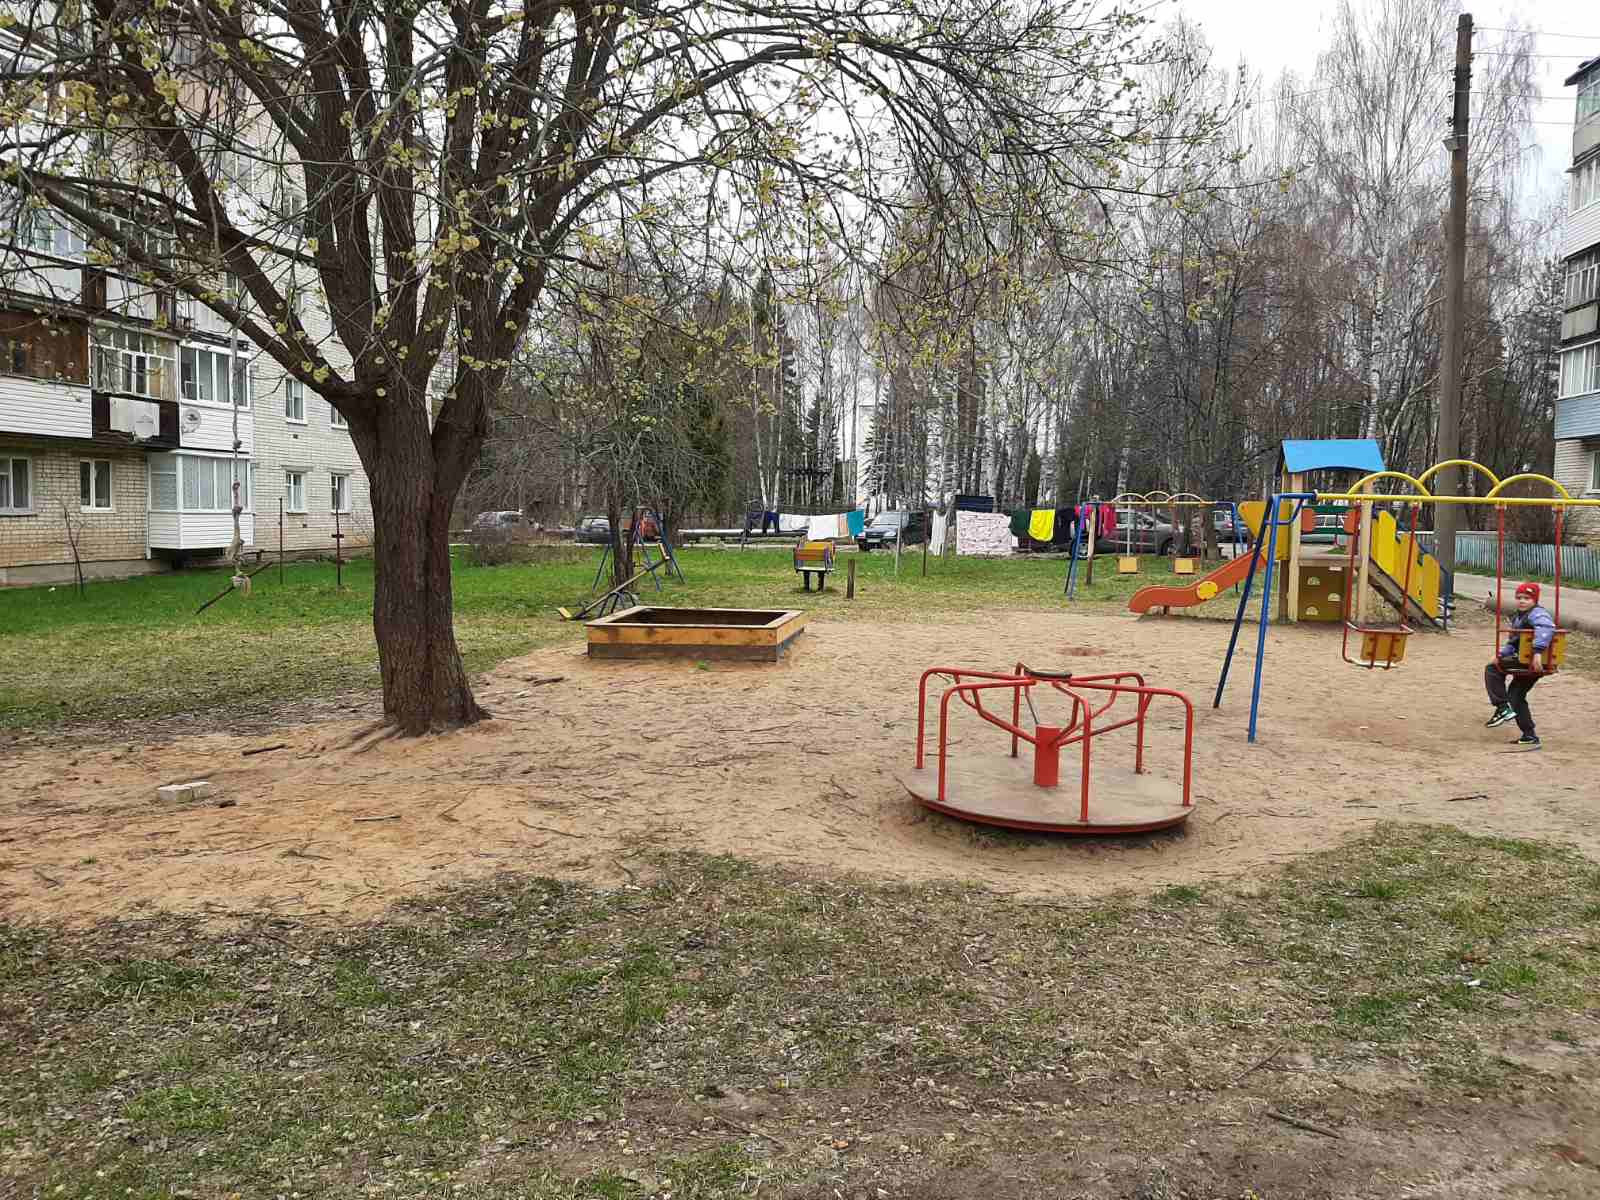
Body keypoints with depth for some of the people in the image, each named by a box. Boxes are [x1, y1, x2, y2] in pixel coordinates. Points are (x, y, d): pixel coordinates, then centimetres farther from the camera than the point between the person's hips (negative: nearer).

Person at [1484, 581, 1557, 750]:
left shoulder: (1537, 614, -12)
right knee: (1516, 697, 17)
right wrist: (1501, 653, 5)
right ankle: (1530, 737, 23)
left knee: (1492, 669, -13)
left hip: (1535, 662, -11)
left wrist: (1538, 651, -42)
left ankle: (1503, 708, -12)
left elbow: (1546, 628, -33)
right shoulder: (1517, 617, 19)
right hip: (1527, 664, 11)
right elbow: (1514, 642, 24)